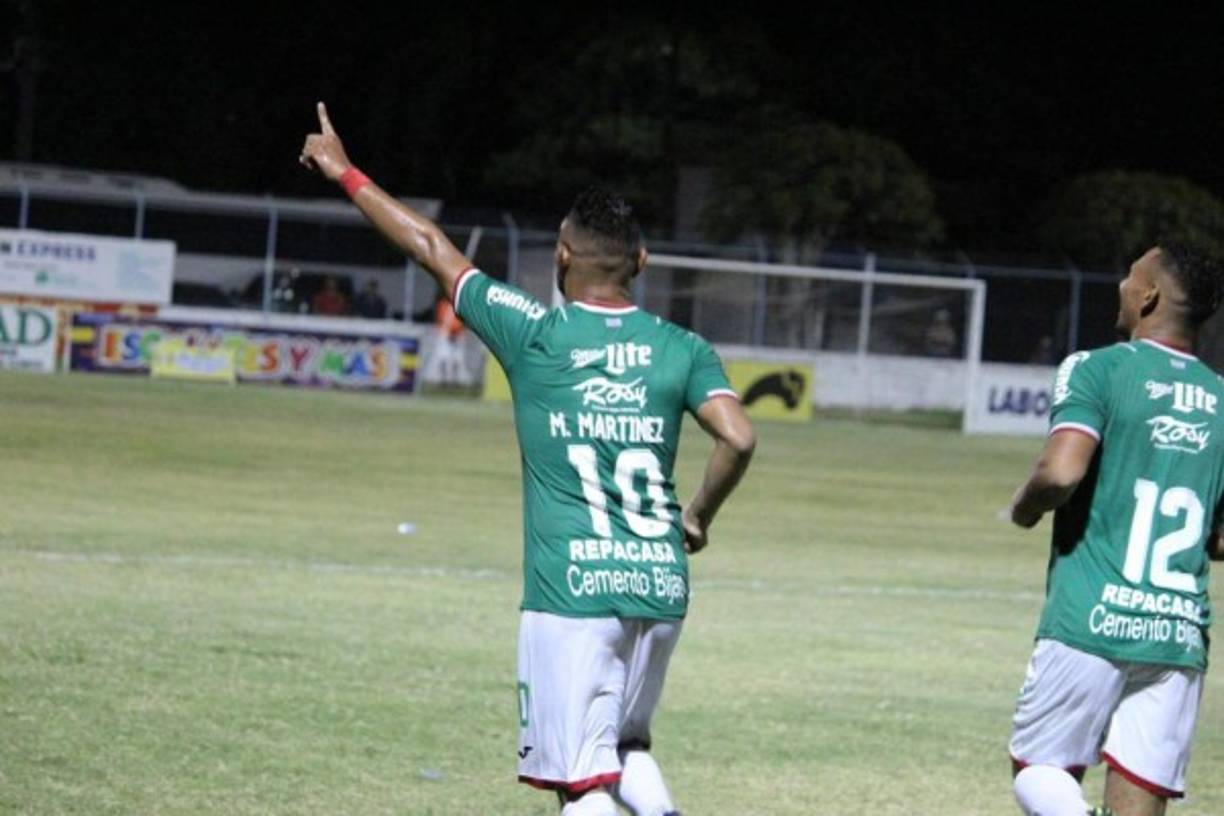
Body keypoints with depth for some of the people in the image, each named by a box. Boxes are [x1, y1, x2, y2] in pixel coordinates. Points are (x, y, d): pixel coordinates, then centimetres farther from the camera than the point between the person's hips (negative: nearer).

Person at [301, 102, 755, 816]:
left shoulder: (534, 332, -3)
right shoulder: (681, 349, 3)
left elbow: (430, 246, 5)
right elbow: (739, 438, -9)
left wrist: (346, 173, 16)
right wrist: (700, 517, 9)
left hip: (572, 590, -4)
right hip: (661, 588, 4)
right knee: (628, 746, 24)